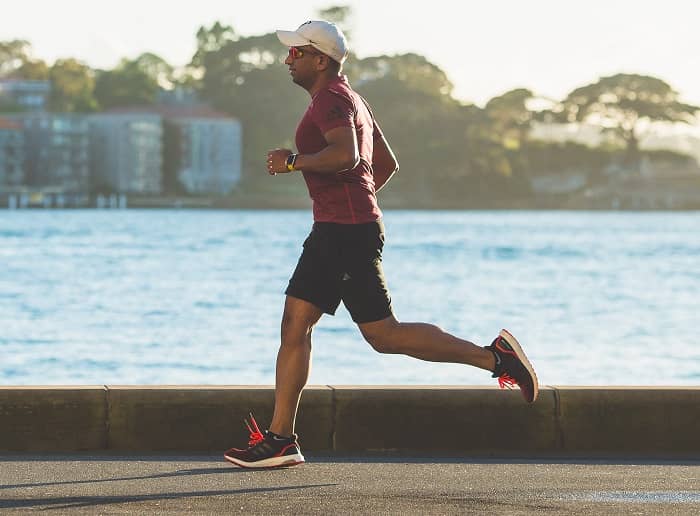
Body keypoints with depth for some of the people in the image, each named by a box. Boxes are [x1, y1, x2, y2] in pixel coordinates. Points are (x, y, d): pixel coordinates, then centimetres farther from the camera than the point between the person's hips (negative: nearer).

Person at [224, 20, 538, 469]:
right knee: (295, 324, 5)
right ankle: (280, 439, 4)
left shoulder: (331, 99, -11)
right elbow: (387, 163, 28)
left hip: (348, 233, -11)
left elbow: (345, 155, -29)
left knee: (383, 334, -9)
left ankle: (493, 356, -4)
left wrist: (294, 161, -20)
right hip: (332, 231, 11)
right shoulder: (351, 100, 22)